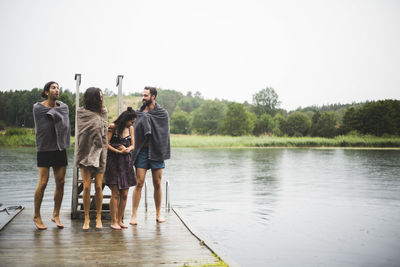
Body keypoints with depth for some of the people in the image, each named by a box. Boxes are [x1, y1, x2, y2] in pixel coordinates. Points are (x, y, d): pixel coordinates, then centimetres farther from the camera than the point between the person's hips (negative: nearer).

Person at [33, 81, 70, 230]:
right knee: (43, 183, -8)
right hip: (44, 149, -4)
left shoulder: (63, 107, 6)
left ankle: (56, 215, 17)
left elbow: (65, 125, -5)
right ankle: (36, 216, 8)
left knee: (60, 182, 3)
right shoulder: (38, 108, -4)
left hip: (60, 149, 4)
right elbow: (43, 128, -8)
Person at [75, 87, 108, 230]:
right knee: (87, 187, -4)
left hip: (99, 154, 2)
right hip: (86, 154, -2)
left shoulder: (103, 112, 9)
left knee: (98, 187, 1)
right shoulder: (81, 113, -2)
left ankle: (98, 218, 12)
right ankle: (86, 219, 8)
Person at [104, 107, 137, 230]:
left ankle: (120, 220, 14)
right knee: (115, 193, -5)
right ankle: (113, 221, 5)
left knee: (124, 194, 3)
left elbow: (132, 145, 12)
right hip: (113, 162, -5)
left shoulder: (130, 128, 10)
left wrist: (126, 149, -8)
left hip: (126, 162, 5)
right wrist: (118, 151, -10)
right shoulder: (113, 127, -5)